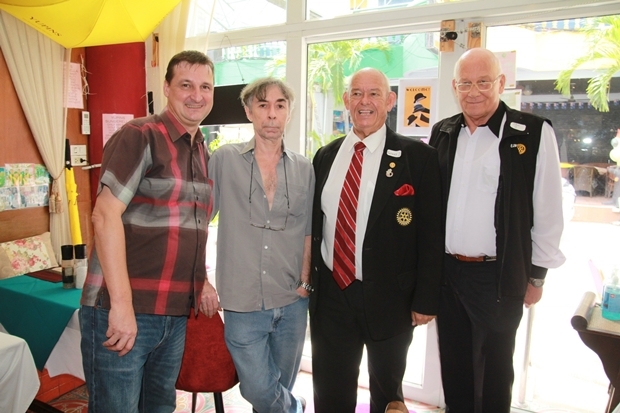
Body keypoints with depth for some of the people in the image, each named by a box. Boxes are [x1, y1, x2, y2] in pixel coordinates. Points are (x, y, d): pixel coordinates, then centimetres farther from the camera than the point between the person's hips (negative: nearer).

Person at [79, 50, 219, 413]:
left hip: (176, 314, 7)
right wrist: (122, 303, -21)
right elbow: (106, 214, -18)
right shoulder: (140, 136, -10)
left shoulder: (203, 152, 12)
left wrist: (201, 282, 13)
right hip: (122, 311, -7)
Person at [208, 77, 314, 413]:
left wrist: (305, 282, 1)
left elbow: (307, 231, 9)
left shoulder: (304, 170, 3)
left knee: (281, 386, 17)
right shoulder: (224, 160, -3)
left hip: (292, 303, 2)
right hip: (242, 303, -2)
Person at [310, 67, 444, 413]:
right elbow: (315, 223, 9)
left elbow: (431, 235, -8)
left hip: (389, 300, -3)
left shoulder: (418, 157, -8)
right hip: (330, 294, 3)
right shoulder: (326, 156, 5)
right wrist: (309, 279, 8)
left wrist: (426, 300, -9)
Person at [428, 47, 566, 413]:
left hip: (499, 276, -4)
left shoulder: (534, 133, -8)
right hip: (445, 272, 4)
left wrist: (537, 276, -3)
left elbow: (548, 211, -5)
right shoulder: (443, 133, 4)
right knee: (454, 369, 19)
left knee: (493, 375, 13)